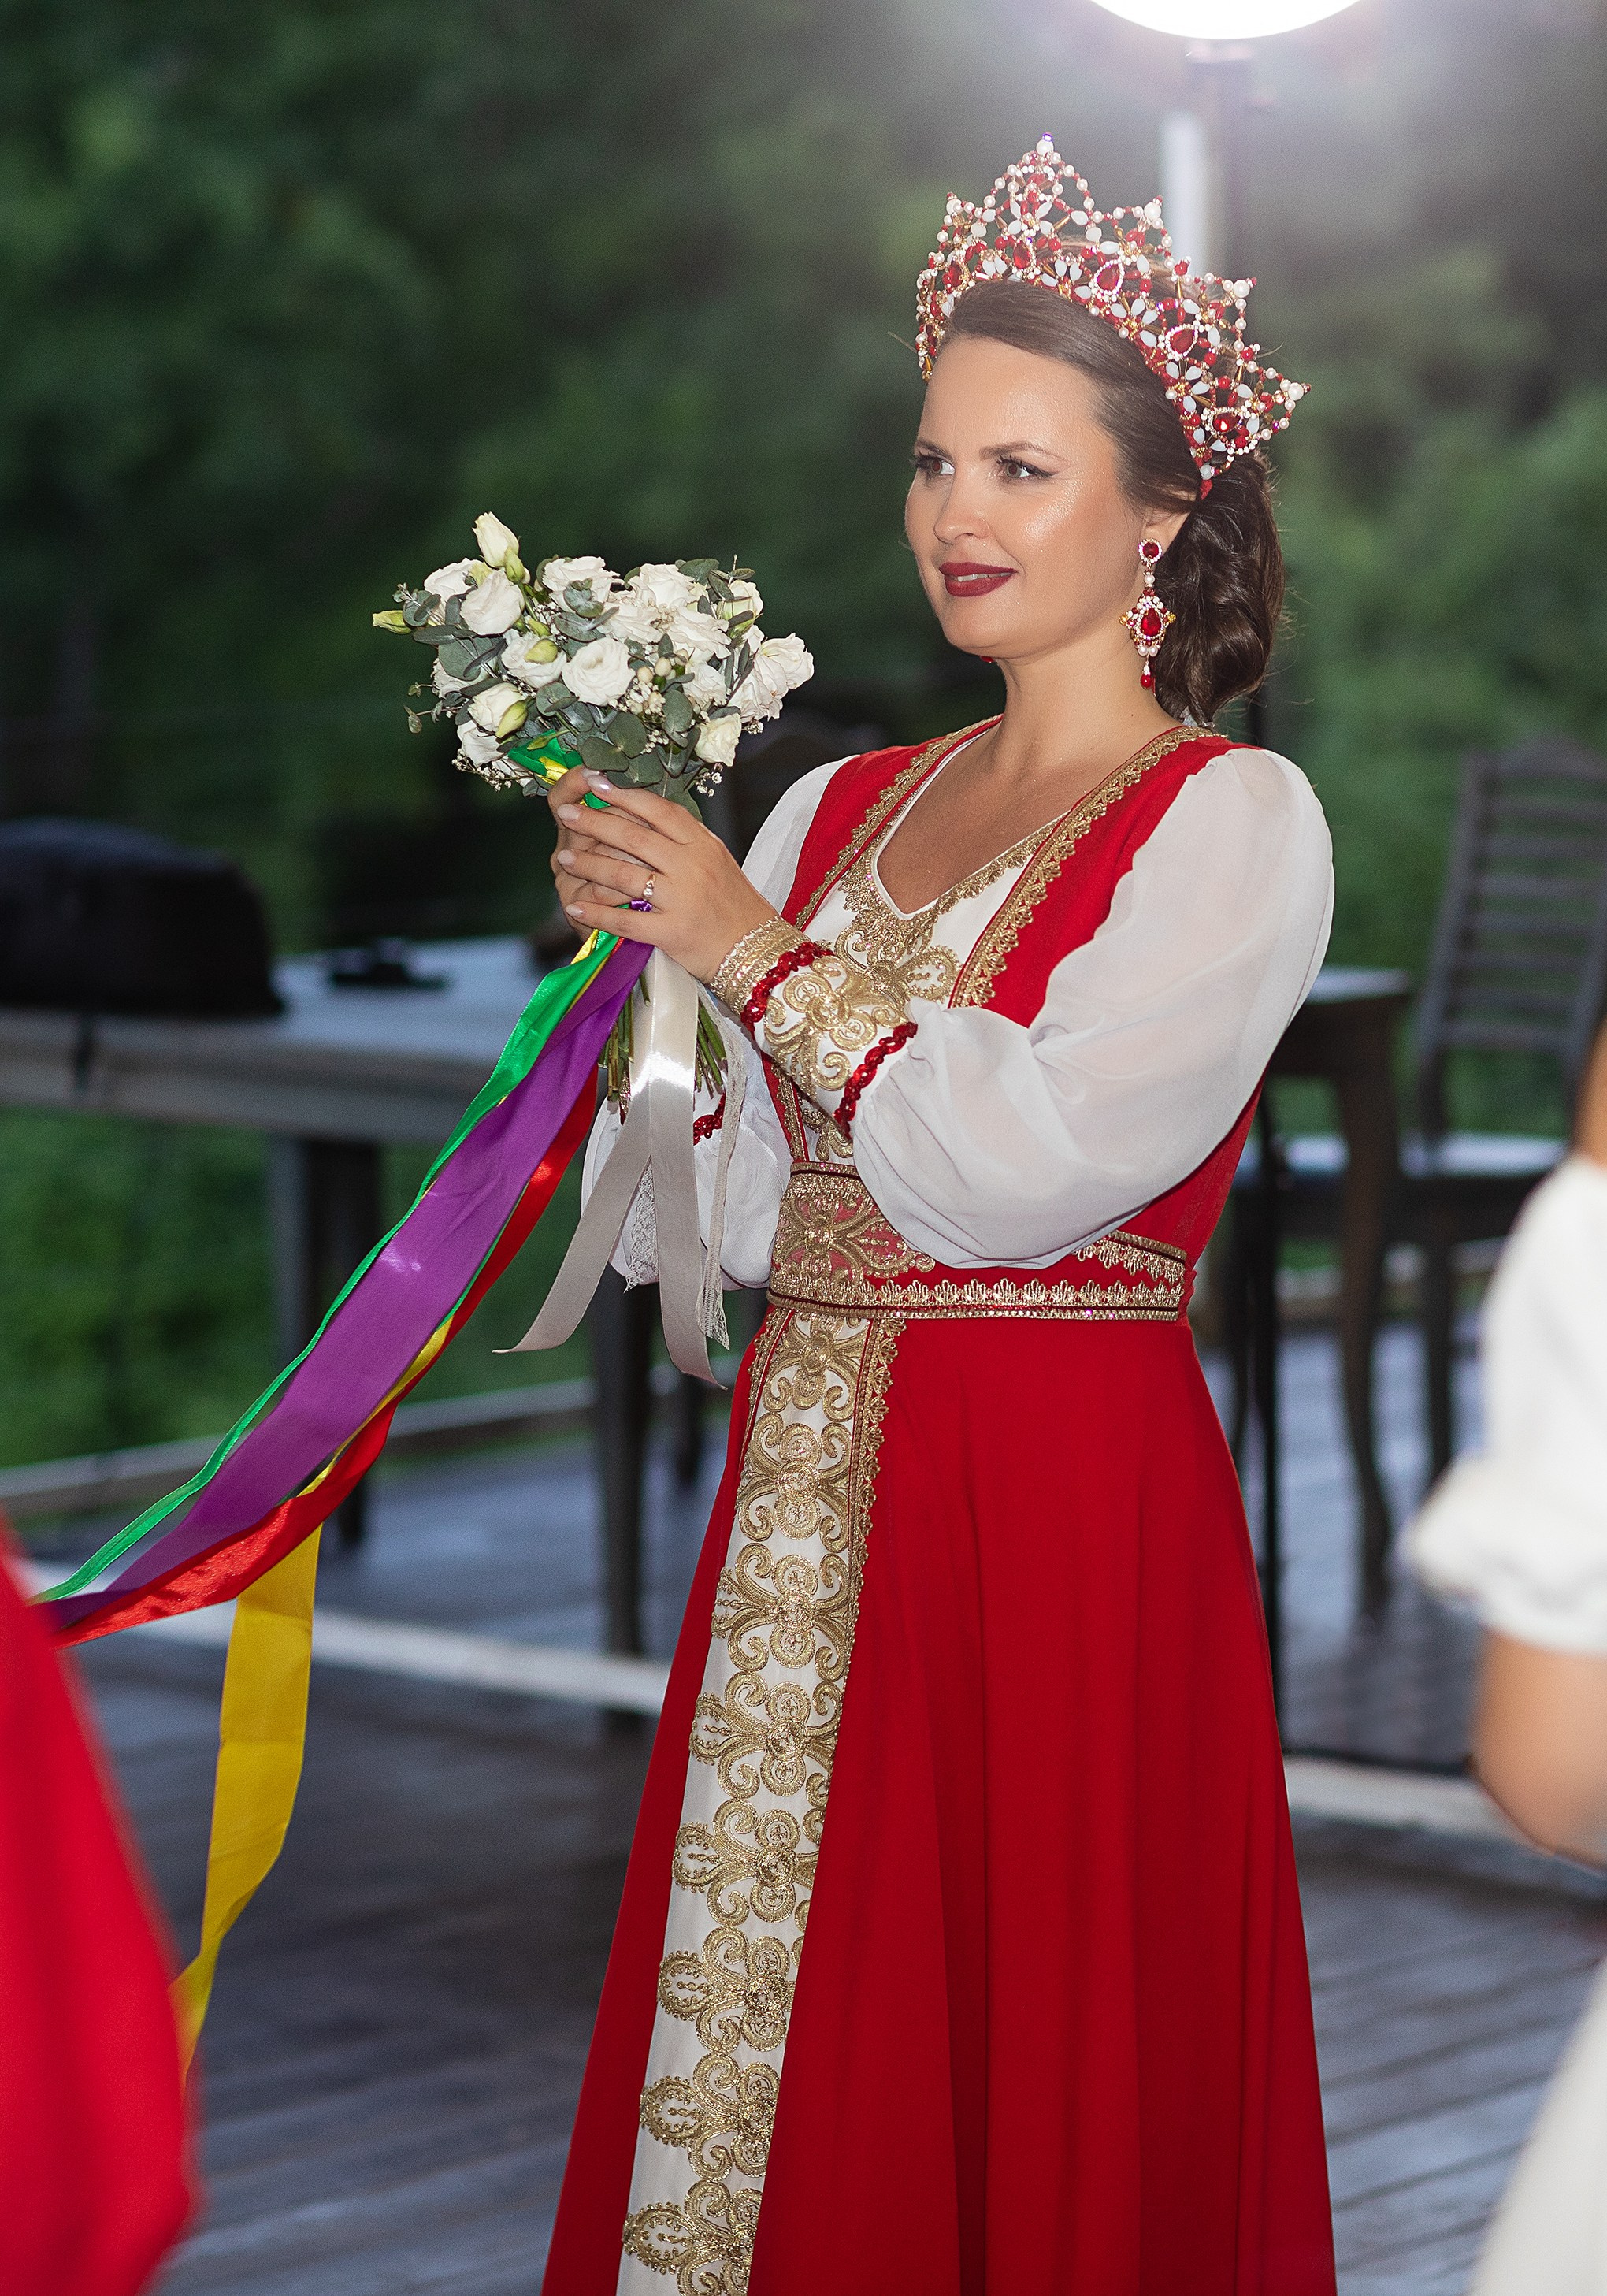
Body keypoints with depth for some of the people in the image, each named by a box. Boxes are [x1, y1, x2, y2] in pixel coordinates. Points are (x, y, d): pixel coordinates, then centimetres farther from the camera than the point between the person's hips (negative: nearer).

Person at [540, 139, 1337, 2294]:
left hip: (1068, 1512, -6)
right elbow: (720, 1213, 11)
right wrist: (636, 965, -4)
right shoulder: (842, 806, 13)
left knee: (1020, 2074, -1)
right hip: (807, 1507, 6)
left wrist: (759, 950, -9)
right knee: (768, 2061, 8)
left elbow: (1036, 1158, -16)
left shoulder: (1232, 819, -4)